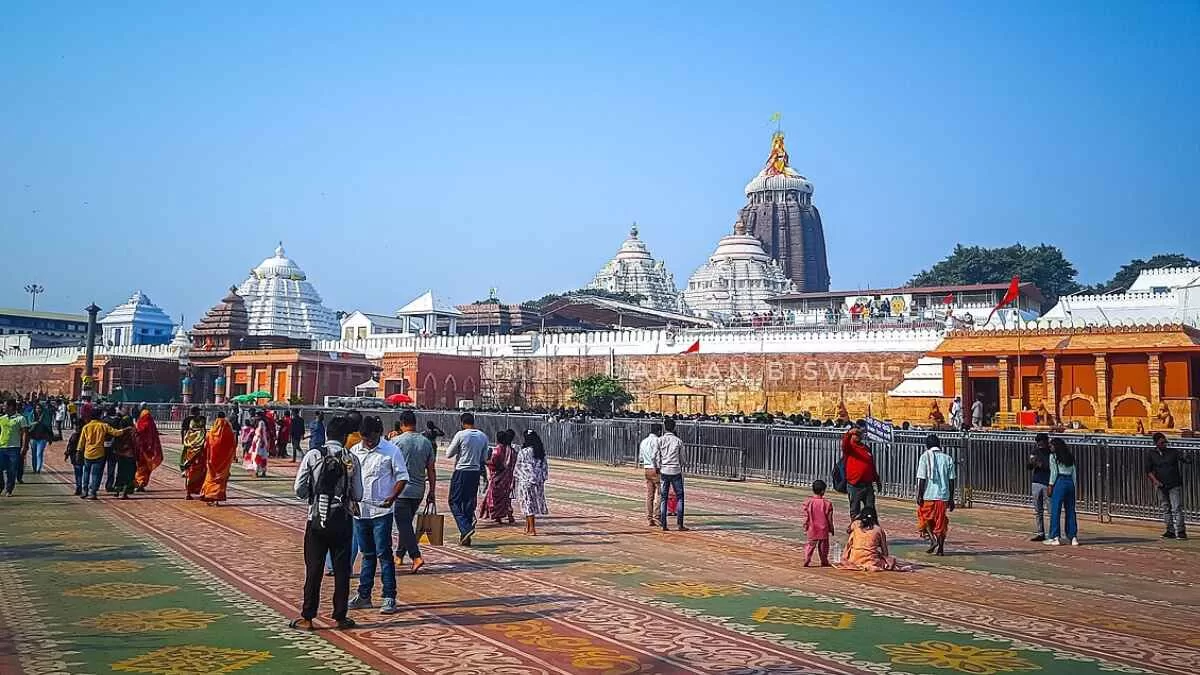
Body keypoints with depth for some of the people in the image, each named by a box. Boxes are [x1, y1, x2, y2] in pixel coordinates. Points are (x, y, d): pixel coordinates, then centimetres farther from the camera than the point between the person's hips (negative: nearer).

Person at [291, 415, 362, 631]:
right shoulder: (352, 459, -5)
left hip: (316, 520, 0)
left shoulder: (313, 456, -6)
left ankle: (307, 618, 15)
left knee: (313, 569, 8)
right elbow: (357, 495, -4)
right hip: (343, 521, 0)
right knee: (342, 569, 9)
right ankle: (340, 617, 15)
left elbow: (299, 489, -4)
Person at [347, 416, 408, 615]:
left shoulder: (391, 451, -6)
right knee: (367, 554, 14)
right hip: (360, 511, 4)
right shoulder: (354, 451, 7)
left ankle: (389, 598, 3)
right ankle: (364, 596, 23)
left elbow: (402, 477, -4)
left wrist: (392, 497, -19)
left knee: (383, 554, -3)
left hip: (381, 511, -4)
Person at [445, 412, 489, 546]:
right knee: (469, 503, 10)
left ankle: (466, 528, -16)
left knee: (455, 502, 3)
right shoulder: (483, 436, 5)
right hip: (475, 472, 5)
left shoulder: (461, 435, -10)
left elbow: (449, 454, -2)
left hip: (461, 472, -5)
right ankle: (465, 537, 13)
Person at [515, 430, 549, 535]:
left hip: (526, 482, -5)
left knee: (528, 504, 0)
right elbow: (545, 467, 7)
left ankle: (532, 529, -2)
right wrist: (542, 478, 14)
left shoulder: (523, 452, -11)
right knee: (534, 503, 15)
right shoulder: (541, 452, 3)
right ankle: (528, 527, 24)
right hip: (539, 482, 5)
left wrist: (516, 480, 7)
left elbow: (518, 468, -5)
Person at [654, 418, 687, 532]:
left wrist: (657, 468, 9)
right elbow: (681, 458, 6)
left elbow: (655, 456, -4)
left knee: (663, 498, 7)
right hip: (676, 471, -1)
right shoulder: (678, 441, -1)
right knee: (679, 497, 6)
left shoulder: (660, 440, -1)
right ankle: (680, 524, 0)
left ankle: (663, 524, 5)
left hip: (664, 471, 1)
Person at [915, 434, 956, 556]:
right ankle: (940, 548, 9)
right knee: (941, 521, 10)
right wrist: (951, 499, 11)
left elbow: (921, 479, -10)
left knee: (925, 518, 13)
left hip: (928, 495, -3)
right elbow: (951, 480, 5)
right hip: (943, 495, 3)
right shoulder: (948, 458, 5)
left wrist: (919, 496, -5)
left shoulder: (925, 457, -6)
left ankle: (933, 539, -5)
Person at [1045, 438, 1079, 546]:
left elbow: (1054, 471, -6)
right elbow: (1073, 473, 14)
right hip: (1070, 482, 6)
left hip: (1059, 482, -6)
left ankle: (1055, 537, -4)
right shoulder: (1070, 456, 17)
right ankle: (1073, 537, 7)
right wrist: (1073, 486, 16)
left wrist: (1050, 485, -3)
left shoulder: (1053, 456, 0)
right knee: (1070, 510, 8)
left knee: (1055, 510, -3)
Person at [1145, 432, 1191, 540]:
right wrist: (1155, 480, -11)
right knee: (1166, 509, 8)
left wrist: (1186, 458, -30)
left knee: (1177, 509, -7)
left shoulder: (1173, 452, 2)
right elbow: (1148, 470, 4)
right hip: (1161, 486, 2)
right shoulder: (1151, 454, 4)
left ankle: (1180, 531, -5)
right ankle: (1171, 531, 15)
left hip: (1175, 485, -2)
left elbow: (1188, 460, -6)